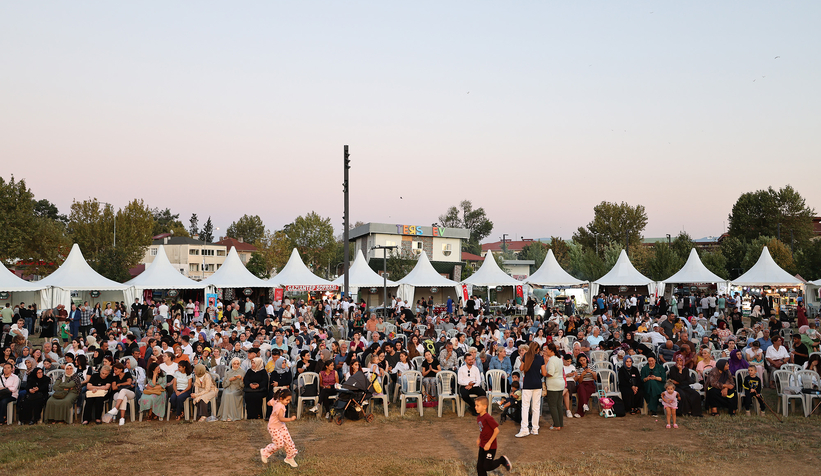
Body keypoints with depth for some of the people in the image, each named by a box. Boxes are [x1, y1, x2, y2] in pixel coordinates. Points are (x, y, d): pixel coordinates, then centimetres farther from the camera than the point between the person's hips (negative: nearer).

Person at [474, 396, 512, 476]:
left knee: (487, 467, -2)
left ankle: (502, 460, 18)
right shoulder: (478, 417, 3)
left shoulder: (488, 418, -24)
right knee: (480, 466, 9)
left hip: (490, 446, -8)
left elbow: (496, 430, -24)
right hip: (482, 445, 8)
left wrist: (489, 443, -22)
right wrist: (479, 438, 14)